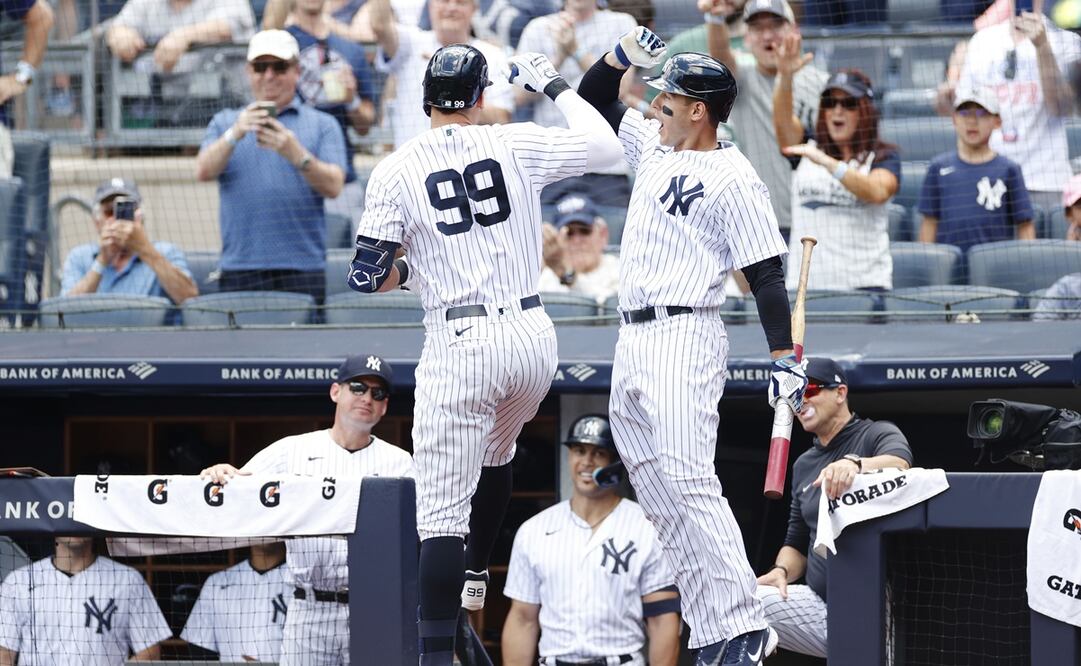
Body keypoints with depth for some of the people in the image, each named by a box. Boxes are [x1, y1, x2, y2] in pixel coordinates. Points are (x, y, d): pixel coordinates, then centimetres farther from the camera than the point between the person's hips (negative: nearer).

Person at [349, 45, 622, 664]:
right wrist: (554, 84, 24)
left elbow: (367, 276, -4)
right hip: (532, 335, 3)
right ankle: (477, 577, 47)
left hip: (458, 346, -3)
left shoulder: (397, 169, -2)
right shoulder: (517, 144, 1)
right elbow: (606, 147, 12)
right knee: (494, 455, 34)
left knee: (442, 509, -6)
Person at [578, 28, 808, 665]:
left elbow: (767, 274, -12)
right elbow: (595, 102, 26)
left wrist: (785, 359, -18)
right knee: (658, 492, 4)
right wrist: (622, 57, 6)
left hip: (685, 338, -9)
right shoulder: (654, 145, 14)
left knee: (689, 481, -20)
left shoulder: (734, 179, -9)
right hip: (632, 343, 9)